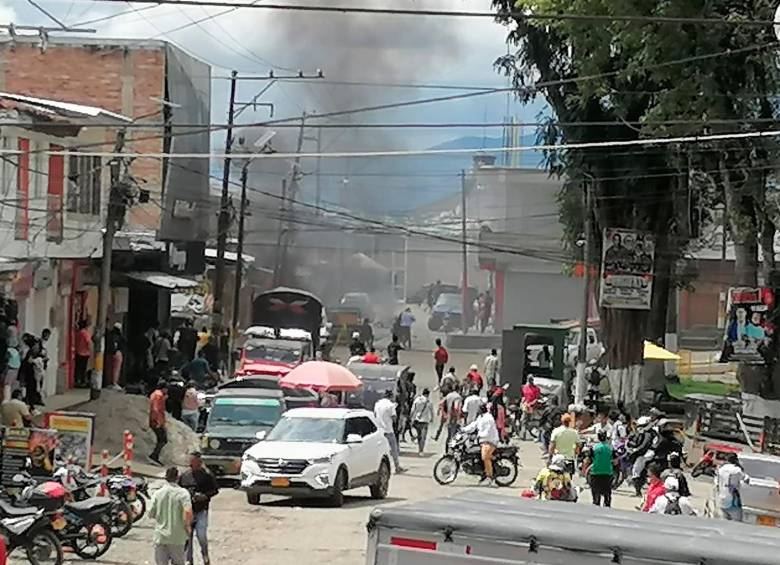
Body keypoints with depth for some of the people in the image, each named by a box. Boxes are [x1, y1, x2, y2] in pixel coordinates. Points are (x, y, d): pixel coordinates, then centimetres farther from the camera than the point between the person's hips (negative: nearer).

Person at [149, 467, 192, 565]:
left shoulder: (157, 493, -1)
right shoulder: (182, 493, -10)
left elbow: (151, 514, 1)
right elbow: (188, 512, -23)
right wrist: (187, 526, -7)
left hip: (160, 536, 2)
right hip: (177, 537, -2)